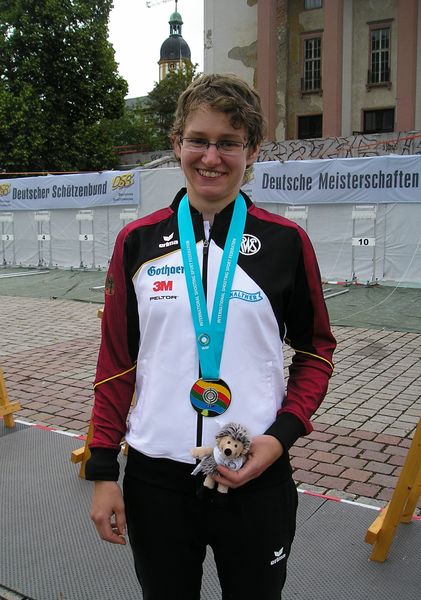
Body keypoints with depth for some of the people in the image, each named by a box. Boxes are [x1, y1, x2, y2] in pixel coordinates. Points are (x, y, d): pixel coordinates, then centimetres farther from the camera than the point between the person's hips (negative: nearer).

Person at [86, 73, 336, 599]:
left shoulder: (286, 242, -4)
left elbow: (315, 350, 4)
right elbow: (116, 359, 3)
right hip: (154, 479, 1)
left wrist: (282, 435, -10)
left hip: (256, 475, -1)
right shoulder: (137, 242, 0)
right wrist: (103, 470, 1)